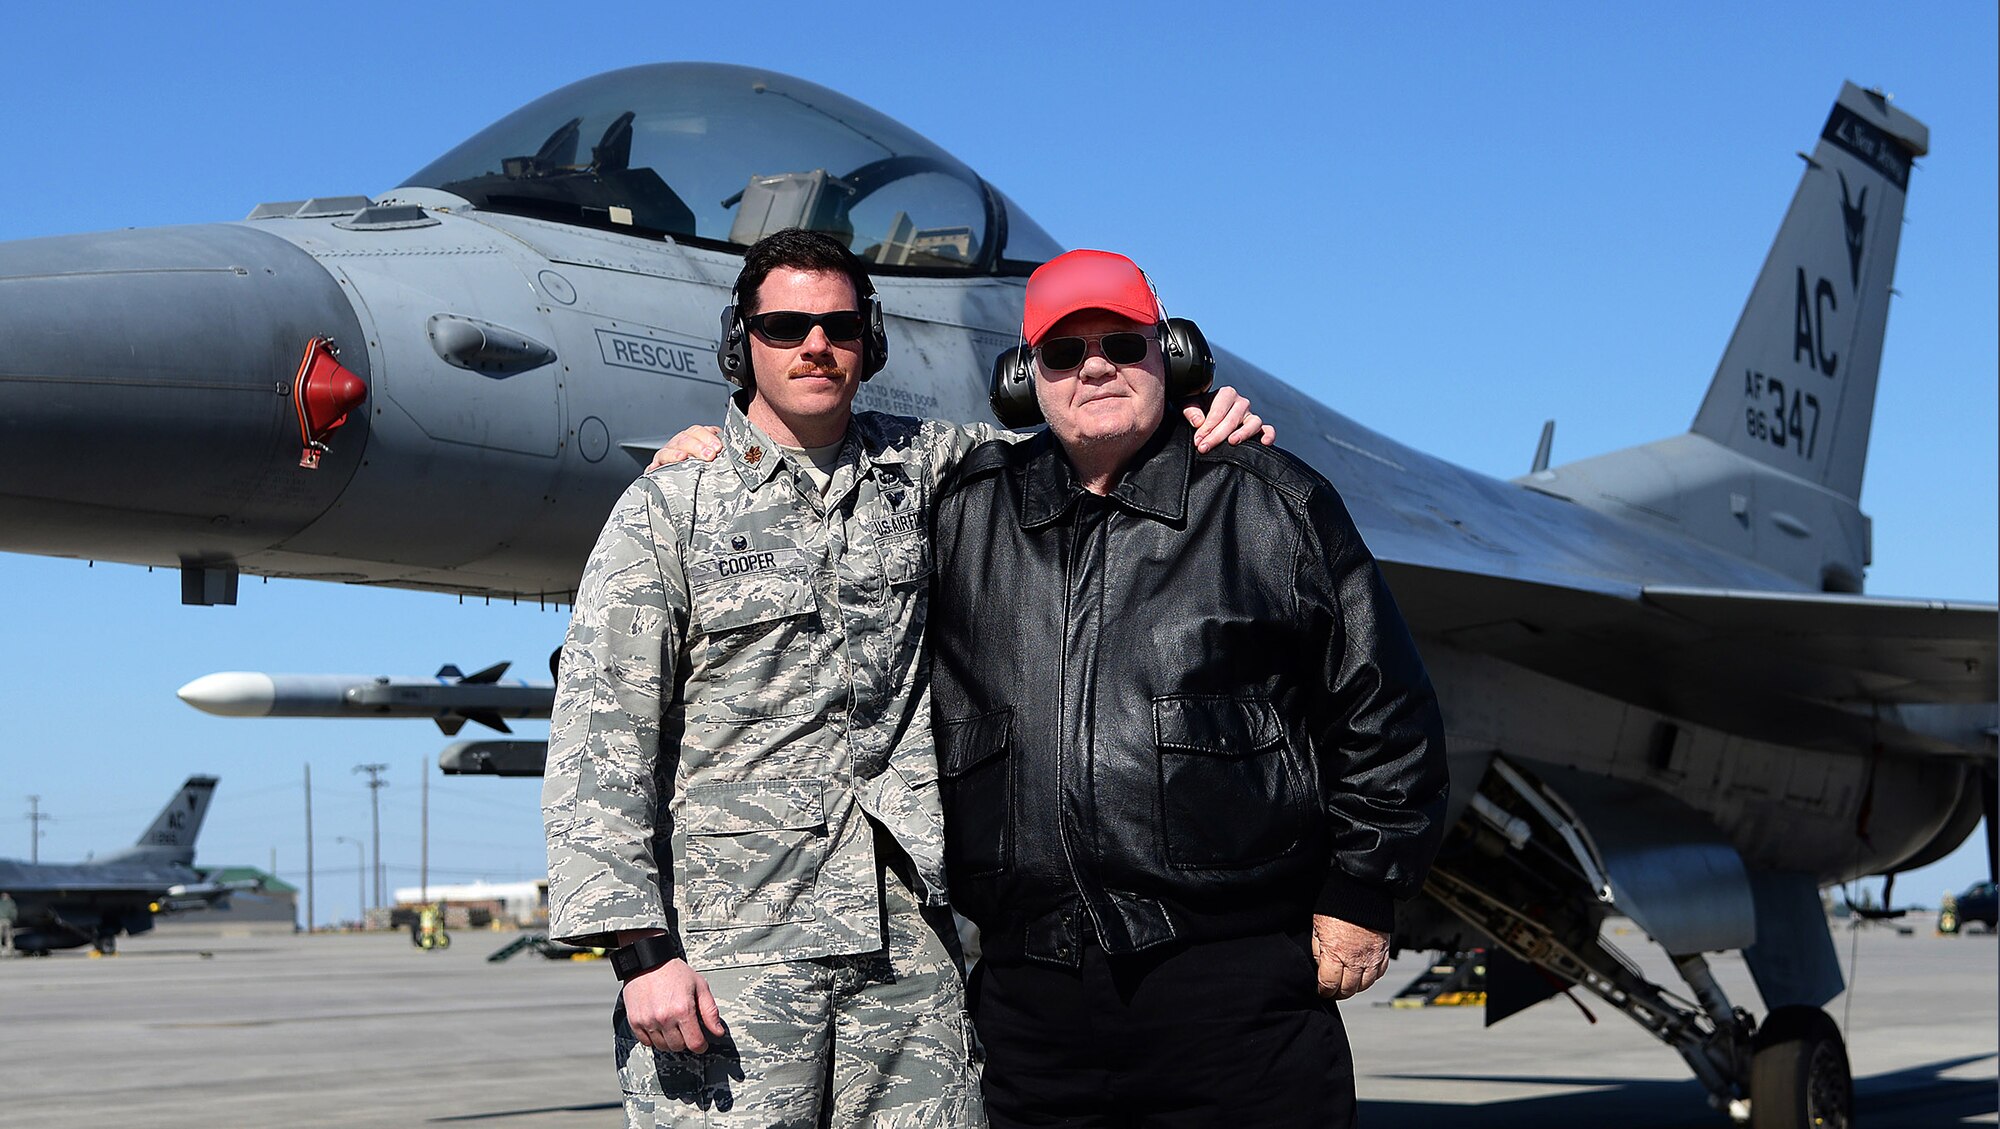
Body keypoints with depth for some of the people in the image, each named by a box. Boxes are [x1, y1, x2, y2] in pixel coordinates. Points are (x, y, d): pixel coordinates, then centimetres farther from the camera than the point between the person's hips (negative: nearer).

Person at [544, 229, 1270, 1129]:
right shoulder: (668, 510, 0)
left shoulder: (919, 469, 11)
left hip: (905, 942, 4)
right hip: (732, 944, -3)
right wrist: (640, 948, -13)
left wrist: (1189, 424, 2)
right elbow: (599, 746, -4)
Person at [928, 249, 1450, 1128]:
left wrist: (1360, 896, 4)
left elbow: (1382, 711, 8)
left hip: (1240, 981, -2)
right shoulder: (962, 516, 13)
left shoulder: (1273, 504, 7)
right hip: (1031, 985, 3)